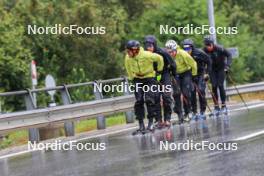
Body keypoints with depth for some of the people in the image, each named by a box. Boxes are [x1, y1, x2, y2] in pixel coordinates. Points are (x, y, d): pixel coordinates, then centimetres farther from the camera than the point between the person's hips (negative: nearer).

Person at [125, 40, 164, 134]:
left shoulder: (146, 55, -27)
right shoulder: (128, 58, -14)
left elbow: (159, 59, -8)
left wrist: (159, 70, 3)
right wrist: (132, 78, 14)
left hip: (149, 78, -4)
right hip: (137, 79, 4)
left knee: (149, 100, -13)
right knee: (138, 101, -4)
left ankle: (151, 122, -2)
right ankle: (141, 125, 1)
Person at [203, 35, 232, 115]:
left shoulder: (219, 48, -23)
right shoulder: (204, 51, -15)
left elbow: (228, 55, -14)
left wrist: (227, 65, -23)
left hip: (221, 68, -2)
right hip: (212, 69, 2)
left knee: (220, 85, -11)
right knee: (214, 86, -6)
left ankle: (223, 106, -2)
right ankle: (216, 107, 1)